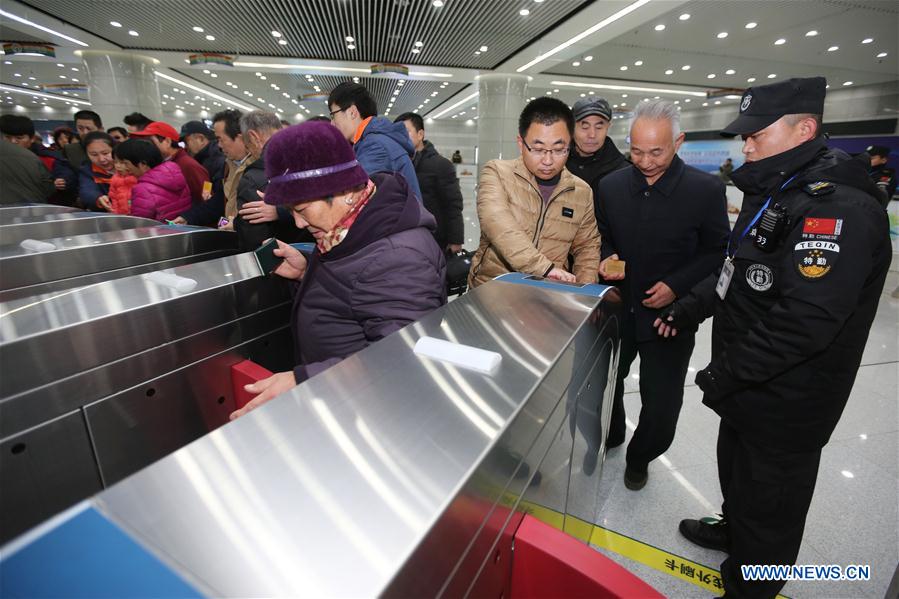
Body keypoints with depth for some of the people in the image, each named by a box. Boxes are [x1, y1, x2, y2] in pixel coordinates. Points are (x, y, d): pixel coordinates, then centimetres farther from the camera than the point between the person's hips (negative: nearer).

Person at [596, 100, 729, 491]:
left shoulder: (706, 190, -10)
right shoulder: (611, 185, -2)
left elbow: (717, 251, -4)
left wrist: (676, 285, -17)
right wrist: (606, 259, -10)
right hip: (618, 307, 3)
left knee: (661, 403, 8)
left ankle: (639, 457, 38)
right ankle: (608, 437, 49)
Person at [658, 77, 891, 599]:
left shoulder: (840, 207, -25)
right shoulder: (775, 193, 10)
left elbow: (806, 320, -31)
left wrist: (726, 374, -24)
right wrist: (690, 308, 12)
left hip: (786, 403, -9)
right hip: (750, 388, 10)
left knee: (769, 501, 12)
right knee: (736, 465, 29)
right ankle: (734, 529, 54)